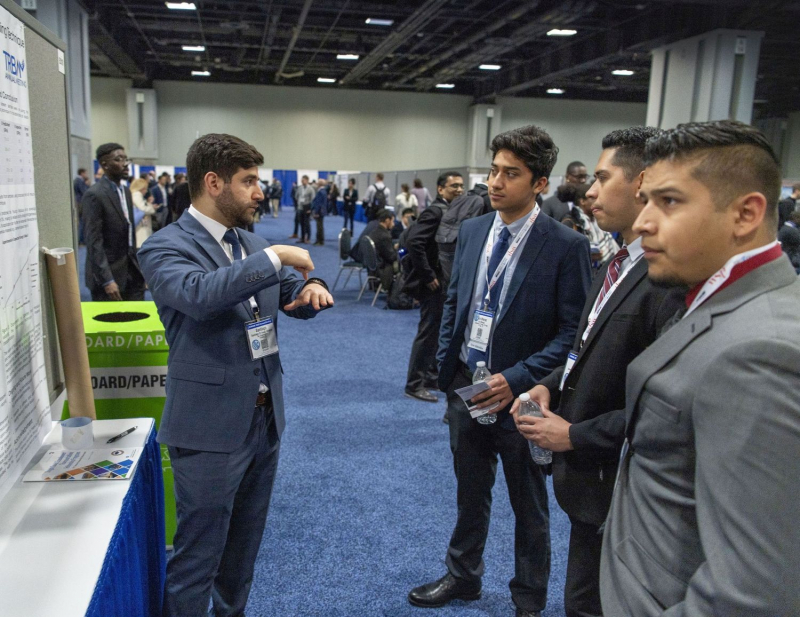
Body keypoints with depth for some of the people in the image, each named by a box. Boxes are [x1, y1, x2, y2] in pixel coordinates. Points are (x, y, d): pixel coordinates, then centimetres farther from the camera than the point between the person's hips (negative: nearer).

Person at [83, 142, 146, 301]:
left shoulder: (126, 191, 11)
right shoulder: (94, 195, -14)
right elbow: (93, 241, -18)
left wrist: (137, 266, 14)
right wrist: (107, 280, -23)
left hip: (131, 271, 7)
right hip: (108, 272, -7)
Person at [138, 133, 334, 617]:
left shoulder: (253, 245, 8)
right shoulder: (165, 247, -13)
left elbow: (296, 301, 12)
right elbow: (200, 293, -34)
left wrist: (312, 287, -11)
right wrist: (275, 258, -27)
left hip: (265, 418, 7)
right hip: (211, 427, -7)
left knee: (245, 542, 23)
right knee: (199, 553, 6)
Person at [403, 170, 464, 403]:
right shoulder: (436, 211, -16)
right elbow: (413, 242, -26)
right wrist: (428, 276, -21)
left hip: (447, 282, 9)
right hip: (435, 283, -9)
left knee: (441, 331, 17)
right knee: (428, 332, -2)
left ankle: (431, 376, 31)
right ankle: (414, 384, 8)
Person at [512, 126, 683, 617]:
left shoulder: (672, 278, -25)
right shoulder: (620, 264, 7)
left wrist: (575, 435, -19)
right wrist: (552, 386, -1)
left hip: (614, 481, -9)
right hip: (588, 469, 9)